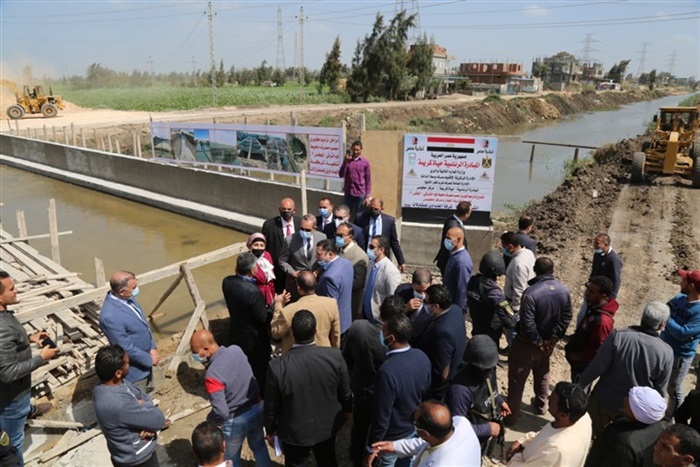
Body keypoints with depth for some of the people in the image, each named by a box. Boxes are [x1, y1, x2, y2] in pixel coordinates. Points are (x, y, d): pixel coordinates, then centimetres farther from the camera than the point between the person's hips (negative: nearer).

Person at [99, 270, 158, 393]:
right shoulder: (110, 316, -35)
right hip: (134, 368, -8)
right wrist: (149, 359, -14)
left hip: (144, 359, 8)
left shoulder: (127, 297, -9)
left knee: (146, 395, 28)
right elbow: (126, 348, -27)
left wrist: (152, 348, -2)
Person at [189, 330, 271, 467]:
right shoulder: (236, 350, -13)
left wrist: (209, 420, -10)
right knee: (259, 447, 30)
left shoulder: (212, 375, -31)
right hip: (256, 409, 6)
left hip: (235, 421, -5)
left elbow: (221, 412, -29)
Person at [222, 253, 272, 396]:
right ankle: (262, 395, 37)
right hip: (254, 338, -7)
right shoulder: (252, 291, -35)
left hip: (236, 332, 7)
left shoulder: (227, 282, -12)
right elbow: (263, 318, -24)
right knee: (259, 368, 18)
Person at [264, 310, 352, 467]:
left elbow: (271, 405, -15)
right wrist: (347, 409, 14)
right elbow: (345, 391, -8)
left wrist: (270, 430, 5)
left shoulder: (277, 366, -31)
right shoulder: (335, 356, -25)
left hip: (294, 432, -2)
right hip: (328, 426, 2)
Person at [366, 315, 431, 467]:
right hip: (415, 429, 6)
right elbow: (426, 394, 1)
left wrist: (372, 448, -13)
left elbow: (381, 417, -28)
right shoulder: (422, 357, -15)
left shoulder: (387, 371, -37)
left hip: (393, 438, -5)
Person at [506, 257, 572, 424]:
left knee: (517, 379, 9)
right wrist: (553, 338, -1)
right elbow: (566, 318, -2)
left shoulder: (531, 293, -27)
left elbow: (527, 323, -27)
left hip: (527, 344, -6)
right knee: (542, 374, 28)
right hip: (548, 342, 6)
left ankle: (512, 415, 19)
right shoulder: (564, 291, -7)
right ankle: (541, 406, 45)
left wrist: (538, 342, -13)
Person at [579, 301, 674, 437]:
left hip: (604, 400, -1)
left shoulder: (618, 336, -24)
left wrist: (580, 385, -5)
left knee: (594, 435, 22)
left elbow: (597, 367, -20)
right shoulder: (666, 353, -17)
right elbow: (660, 390, -5)